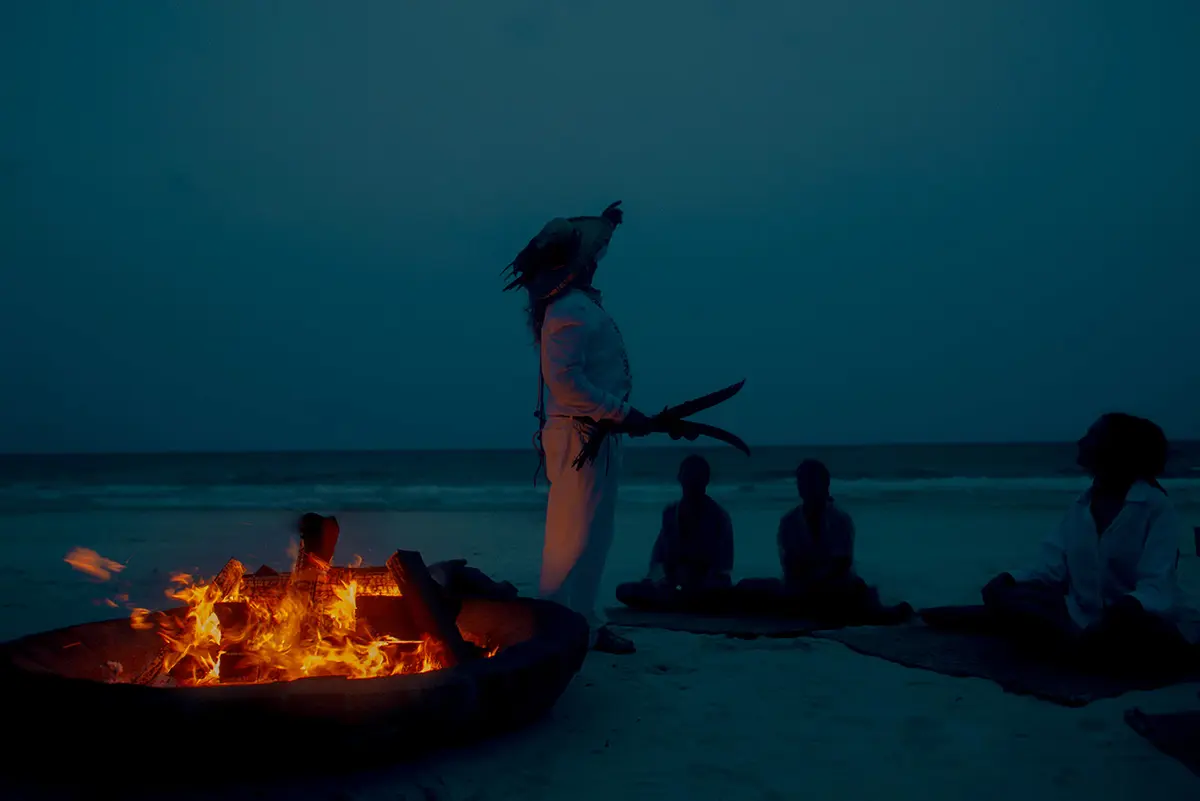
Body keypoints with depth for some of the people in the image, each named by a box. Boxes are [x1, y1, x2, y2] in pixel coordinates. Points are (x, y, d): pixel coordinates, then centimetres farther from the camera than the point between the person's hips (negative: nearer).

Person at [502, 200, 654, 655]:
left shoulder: (575, 300, 14)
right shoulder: (570, 309, -16)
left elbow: (583, 259, 39)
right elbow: (563, 379, -25)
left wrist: (605, 225, 45)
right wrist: (622, 414, -23)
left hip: (591, 434, 10)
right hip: (581, 435, -10)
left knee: (591, 533, 13)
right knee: (576, 537, -8)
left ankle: (582, 624, 19)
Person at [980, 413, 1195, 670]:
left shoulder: (1157, 508, -9)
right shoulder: (1079, 507, 10)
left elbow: (1157, 588, -20)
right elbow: (1051, 568, 5)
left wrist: (1127, 607, -42)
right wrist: (1008, 580, -15)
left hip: (1135, 623, -6)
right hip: (1080, 616, 6)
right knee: (999, 594, -15)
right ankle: (1087, 646, -24)